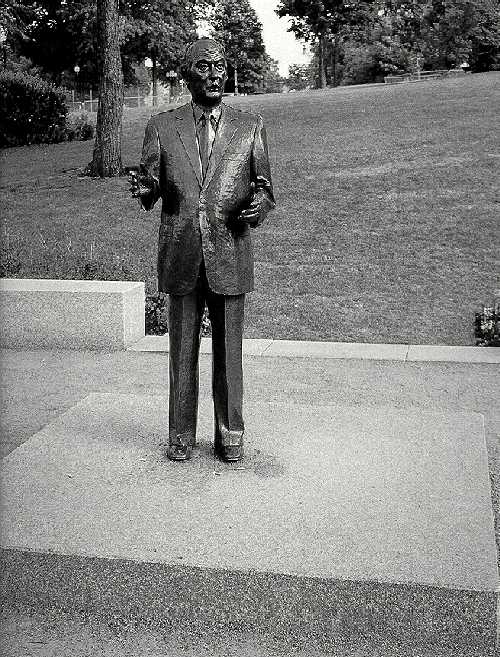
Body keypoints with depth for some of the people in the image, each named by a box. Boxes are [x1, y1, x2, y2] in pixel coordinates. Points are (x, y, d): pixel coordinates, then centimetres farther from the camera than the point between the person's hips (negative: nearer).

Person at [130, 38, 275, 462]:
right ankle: (181, 435, 20)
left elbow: (265, 188, 9)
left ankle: (230, 435, 19)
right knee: (182, 351, 7)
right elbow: (152, 188, 8)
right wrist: (145, 190, -16)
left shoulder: (250, 127, 9)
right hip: (180, 256, 1)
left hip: (230, 256, 0)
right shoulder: (161, 127, 9)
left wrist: (258, 205, -15)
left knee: (228, 351, 6)